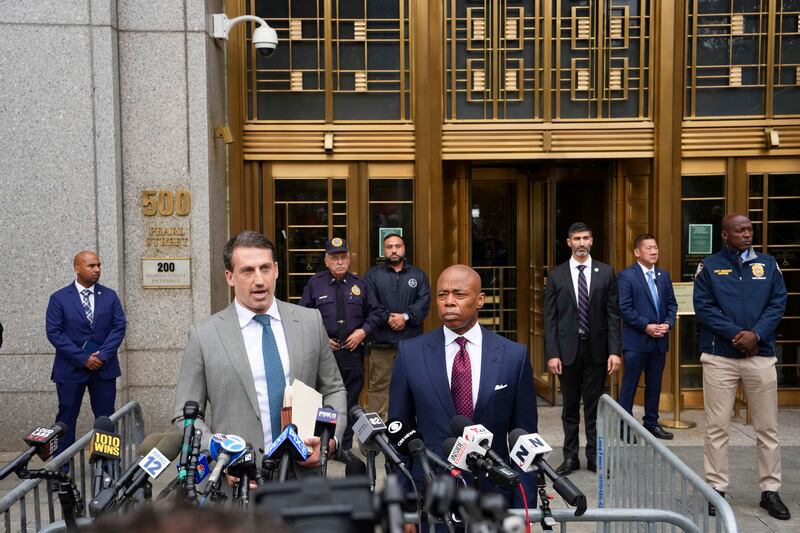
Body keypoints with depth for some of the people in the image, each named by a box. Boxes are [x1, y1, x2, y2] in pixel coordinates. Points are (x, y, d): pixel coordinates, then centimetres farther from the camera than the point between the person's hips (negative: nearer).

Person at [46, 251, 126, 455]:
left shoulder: (110, 296, 5)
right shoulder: (59, 298, -1)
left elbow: (119, 327, 0)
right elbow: (54, 332, -7)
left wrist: (102, 355, -12)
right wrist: (83, 358, -14)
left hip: (104, 367, 2)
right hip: (70, 368, -2)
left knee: (106, 418, 6)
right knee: (66, 418, 6)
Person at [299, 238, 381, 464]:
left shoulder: (359, 284, 11)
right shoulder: (315, 284, 4)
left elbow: (373, 311, 14)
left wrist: (363, 331, -2)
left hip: (353, 352, 2)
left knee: (350, 402, 8)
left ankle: (345, 447, 19)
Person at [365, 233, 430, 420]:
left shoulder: (418, 275, 14)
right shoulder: (373, 274, 9)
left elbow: (424, 302, 0)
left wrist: (405, 316, -12)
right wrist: (388, 318, -13)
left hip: (411, 341, 1)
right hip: (382, 341, -1)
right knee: (379, 385, -1)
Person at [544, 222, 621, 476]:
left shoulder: (606, 272, 2)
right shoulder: (556, 275, 1)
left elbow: (613, 315, 1)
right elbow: (550, 318, -1)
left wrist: (615, 350, -6)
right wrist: (552, 354, -8)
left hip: (596, 349, 0)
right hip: (568, 349, 0)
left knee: (594, 407, 8)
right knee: (570, 407, 11)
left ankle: (594, 456, 21)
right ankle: (570, 457, 22)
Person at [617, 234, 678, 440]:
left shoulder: (664, 275, 12)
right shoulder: (626, 276, -8)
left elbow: (672, 303, 13)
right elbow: (624, 308, -13)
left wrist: (668, 323, -5)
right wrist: (646, 326, -17)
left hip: (660, 340, 6)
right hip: (636, 340, -6)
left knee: (654, 384, 14)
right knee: (629, 385, 1)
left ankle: (651, 423, 26)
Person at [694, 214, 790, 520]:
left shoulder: (768, 265, 10)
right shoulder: (709, 266, 3)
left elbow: (778, 303, 2)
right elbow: (703, 307, -5)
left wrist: (756, 334, -13)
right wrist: (736, 334, -14)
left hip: (761, 355, 2)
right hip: (719, 357, -2)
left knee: (767, 428, 7)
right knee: (717, 427, 2)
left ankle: (770, 491, 20)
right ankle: (716, 489, 12)